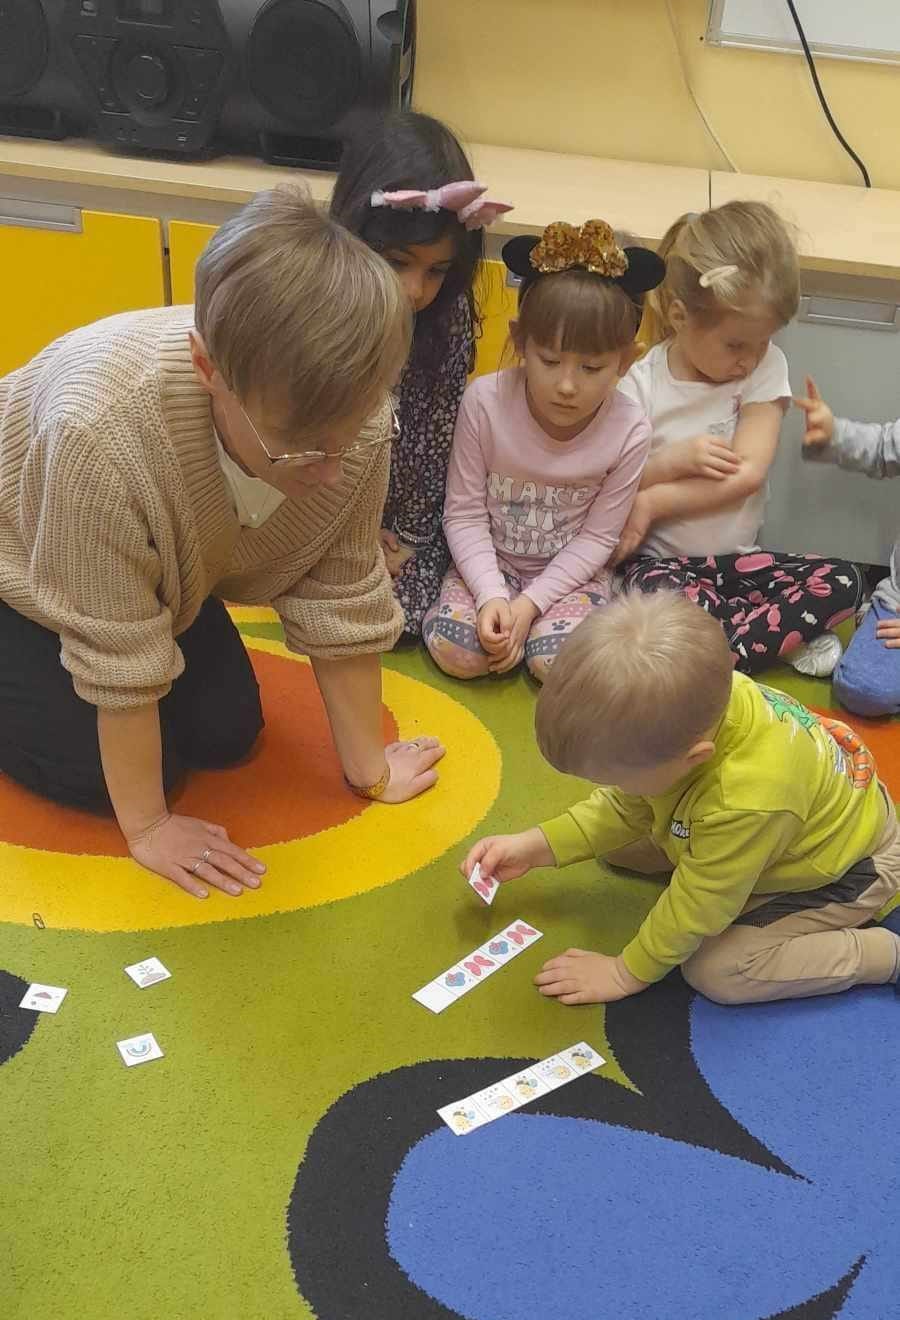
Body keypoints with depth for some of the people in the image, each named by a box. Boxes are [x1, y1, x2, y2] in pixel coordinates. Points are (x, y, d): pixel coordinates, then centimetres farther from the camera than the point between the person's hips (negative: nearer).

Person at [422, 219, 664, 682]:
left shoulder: (629, 431, -19)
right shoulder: (485, 401, -20)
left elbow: (597, 536, -10)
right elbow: (464, 515, -13)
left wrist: (530, 603, -18)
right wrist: (492, 596, -25)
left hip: (569, 570, 0)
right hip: (489, 561, 0)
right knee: (455, 649, -23)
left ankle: (541, 620, 8)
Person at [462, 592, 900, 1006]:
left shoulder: (745, 801, -45)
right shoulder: (693, 705, -25)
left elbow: (696, 907, -27)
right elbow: (623, 809, -6)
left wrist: (626, 973, -13)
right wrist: (535, 847, -13)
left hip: (849, 868, -7)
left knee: (715, 971, -18)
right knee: (618, 843, 1)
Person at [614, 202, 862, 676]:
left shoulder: (766, 366, -4)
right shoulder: (639, 383, -8)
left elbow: (747, 473, -12)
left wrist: (652, 501, -16)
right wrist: (674, 459, -22)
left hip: (737, 558, 3)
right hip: (661, 561, -2)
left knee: (843, 582, -19)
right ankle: (785, 634, -17)